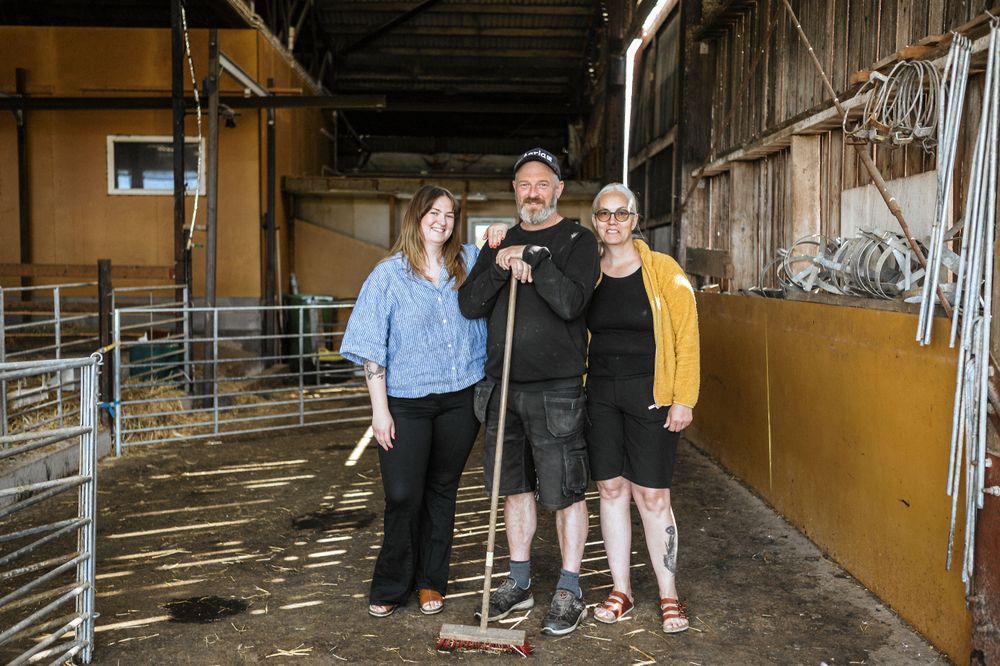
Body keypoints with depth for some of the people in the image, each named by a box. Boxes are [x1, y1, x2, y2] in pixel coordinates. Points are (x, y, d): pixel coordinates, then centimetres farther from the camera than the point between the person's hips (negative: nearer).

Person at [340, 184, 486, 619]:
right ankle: (390, 586, 17)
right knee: (403, 496, -3)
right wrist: (380, 408, -8)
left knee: (442, 490, 12)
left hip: (461, 398, 3)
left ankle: (431, 582, 26)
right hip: (406, 401, -3)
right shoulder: (389, 274, -1)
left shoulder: (470, 261, 7)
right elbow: (372, 347, -3)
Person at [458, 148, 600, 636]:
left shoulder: (577, 240, -2)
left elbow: (571, 303, -18)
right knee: (514, 486, 14)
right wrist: (500, 266, -11)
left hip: (556, 389, -5)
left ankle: (569, 591, 17)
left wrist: (533, 257, -16)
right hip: (503, 385, 5)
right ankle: (519, 583, 28)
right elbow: (469, 305, 3)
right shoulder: (499, 243, 13)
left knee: (565, 491, 2)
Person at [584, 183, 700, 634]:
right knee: (611, 489, 9)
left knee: (652, 496, 0)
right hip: (598, 394, 4)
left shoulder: (663, 272, -5)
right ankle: (621, 590, 22)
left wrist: (683, 400, -10)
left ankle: (668, 595, 15)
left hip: (648, 394, -3)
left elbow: (686, 338, -6)